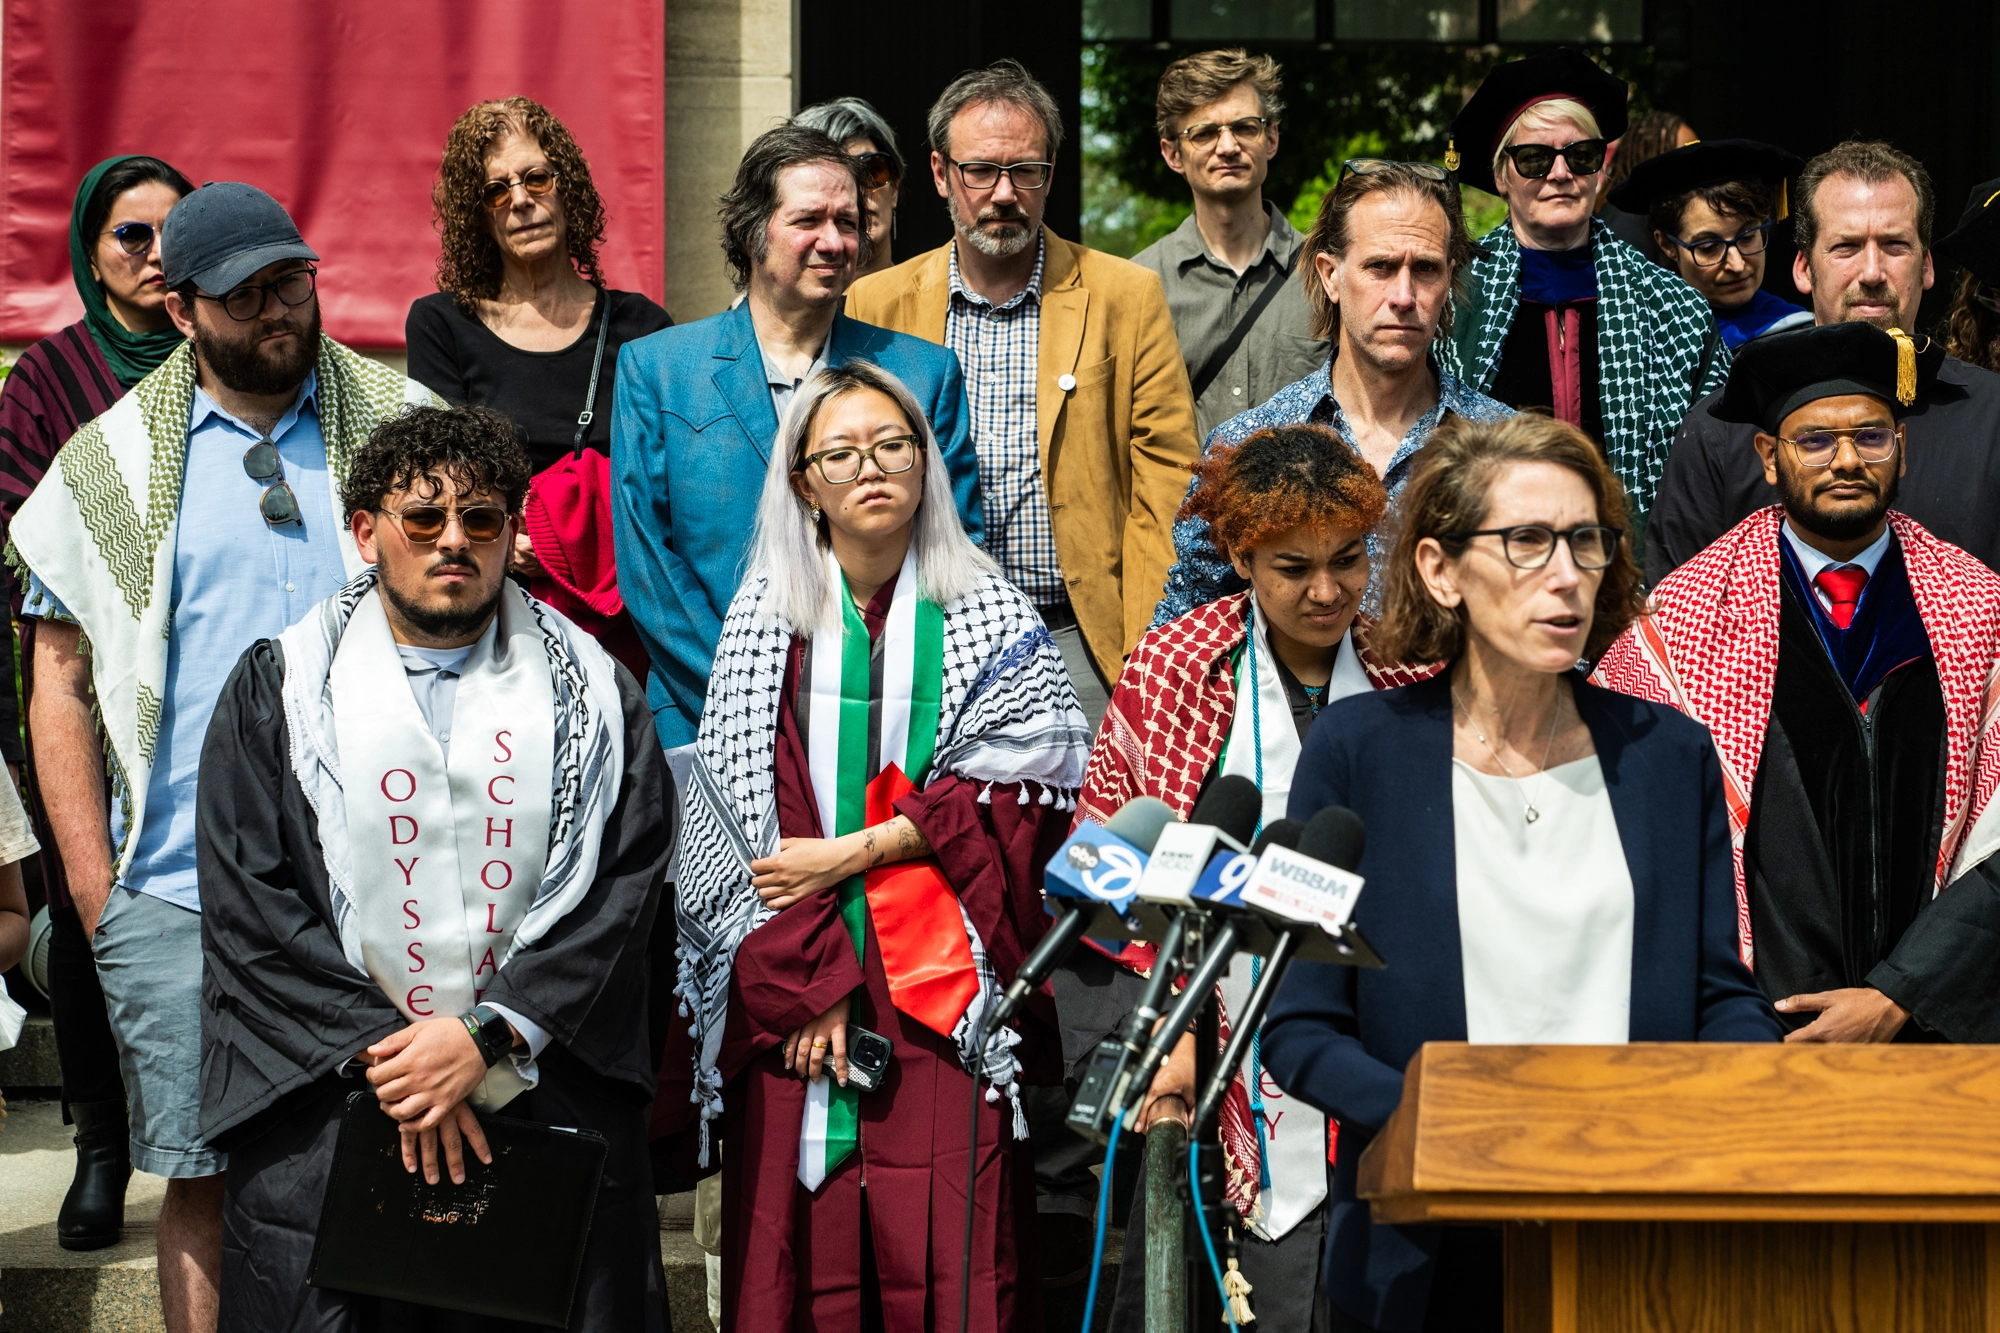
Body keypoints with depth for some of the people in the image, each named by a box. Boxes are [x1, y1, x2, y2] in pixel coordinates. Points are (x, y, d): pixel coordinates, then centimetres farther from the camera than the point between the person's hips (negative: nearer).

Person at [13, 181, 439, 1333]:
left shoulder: (402, 426, 8)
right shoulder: (114, 463, 8)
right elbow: (61, 683, 9)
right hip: (180, 894, 0)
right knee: (206, 1178, 2)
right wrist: (93, 888, 1)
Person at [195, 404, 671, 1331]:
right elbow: (250, 905, 0)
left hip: (547, 1078, 1)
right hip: (326, 1098, 0)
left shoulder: (588, 693, 10)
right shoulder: (280, 690, 7)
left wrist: (487, 1037, -11)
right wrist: (382, 1052, -11)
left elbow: (620, 887, 1)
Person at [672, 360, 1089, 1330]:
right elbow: (733, 805, 2)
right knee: (797, 1253, -2)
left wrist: (856, 852, -9)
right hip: (790, 990, 1)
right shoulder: (766, 617, 7)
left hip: (945, 993, 0)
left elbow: (1029, 779, -3)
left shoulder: (985, 613, 6)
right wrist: (800, 978, -8)